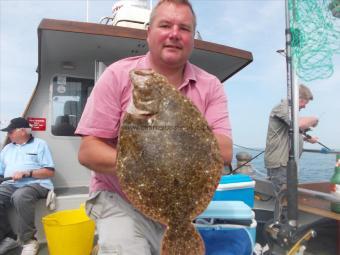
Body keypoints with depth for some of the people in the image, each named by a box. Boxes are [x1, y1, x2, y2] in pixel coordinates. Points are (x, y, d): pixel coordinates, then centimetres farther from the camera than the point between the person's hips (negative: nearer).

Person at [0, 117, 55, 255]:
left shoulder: (39, 144, 8)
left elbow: (50, 172, -1)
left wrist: (26, 173, -11)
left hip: (35, 183, -5)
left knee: (20, 197, -36)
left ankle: (28, 240, -22)